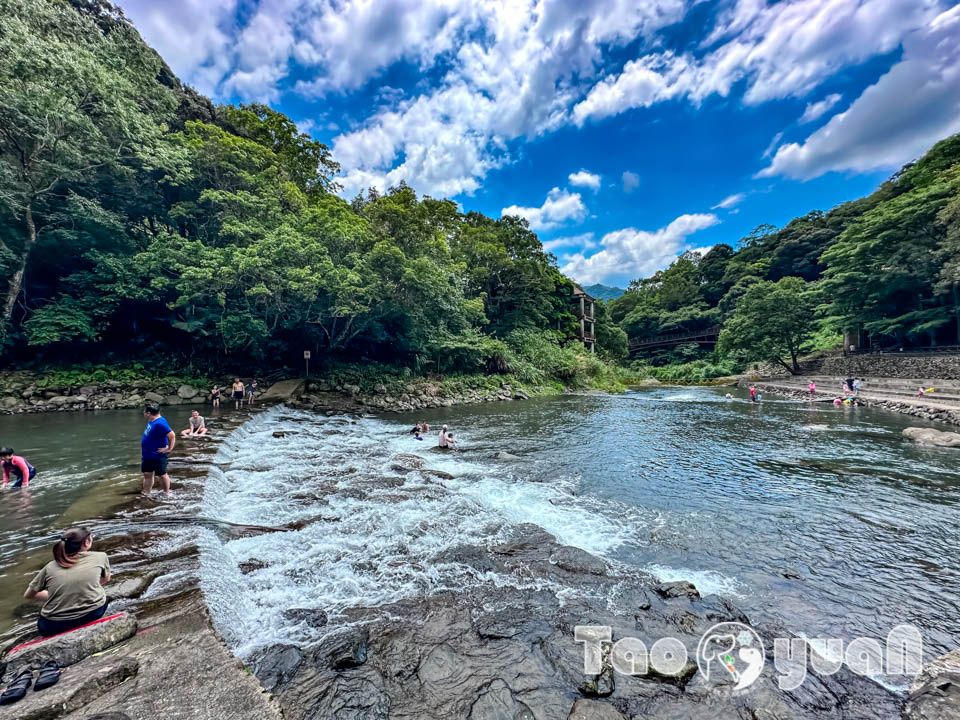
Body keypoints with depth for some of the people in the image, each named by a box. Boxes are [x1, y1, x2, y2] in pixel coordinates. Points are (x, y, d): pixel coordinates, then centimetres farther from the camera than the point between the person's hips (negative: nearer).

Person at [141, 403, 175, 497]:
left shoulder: (160, 423, -27)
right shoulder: (151, 421, 4)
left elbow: (172, 435, -34)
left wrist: (169, 449, -27)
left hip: (158, 455, -9)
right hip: (147, 454, 9)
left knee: (162, 474, 7)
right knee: (147, 474, 15)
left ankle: (167, 493, 23)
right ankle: (147, 494, 27)